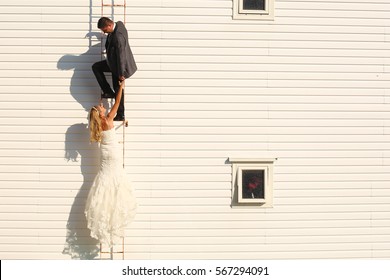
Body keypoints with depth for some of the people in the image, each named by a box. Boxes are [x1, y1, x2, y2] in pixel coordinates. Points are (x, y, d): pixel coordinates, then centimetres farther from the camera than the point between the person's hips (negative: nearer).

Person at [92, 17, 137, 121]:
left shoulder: (118, 36, -33)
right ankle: (108, 92, 12)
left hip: (119, 65, -10)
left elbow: (121, 55, -28)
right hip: (114, 62, 10)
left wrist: (121, 73, -22)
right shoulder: (119, 24, -6)